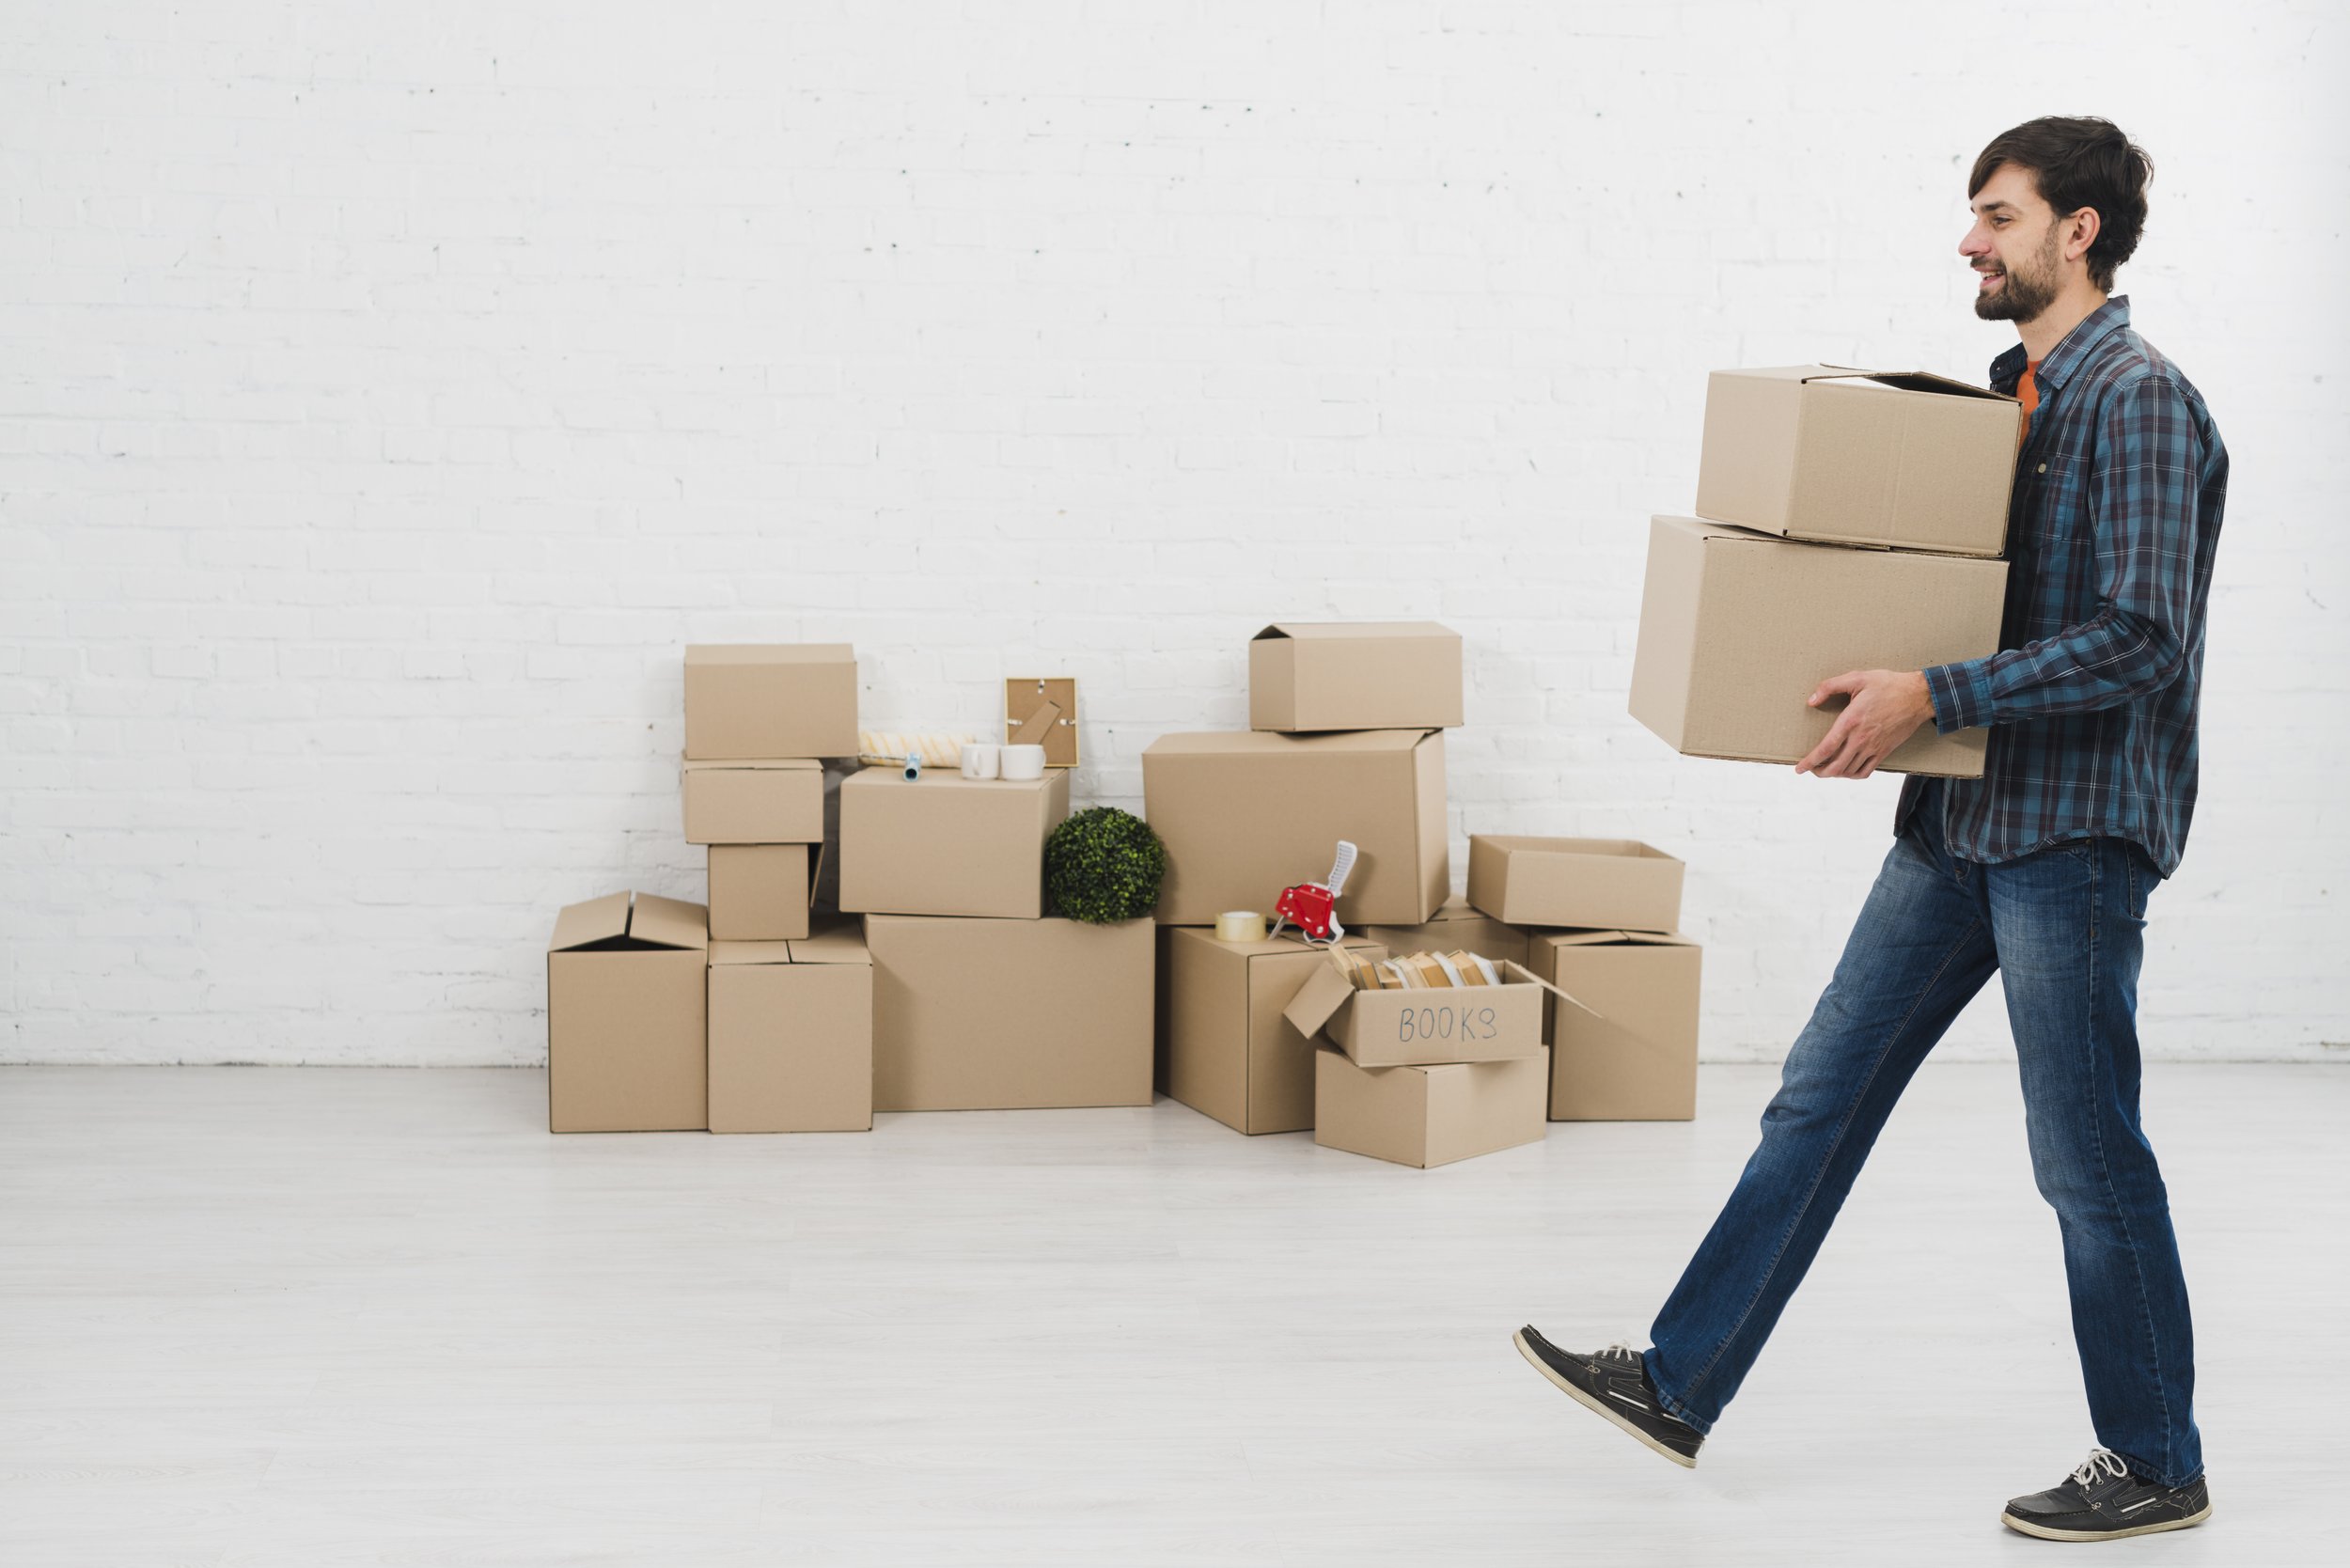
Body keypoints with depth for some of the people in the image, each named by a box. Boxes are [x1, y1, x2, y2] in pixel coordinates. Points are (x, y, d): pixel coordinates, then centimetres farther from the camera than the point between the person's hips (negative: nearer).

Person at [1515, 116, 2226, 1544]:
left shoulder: (2140, 401, -14)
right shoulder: (2021, 392, 14)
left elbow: (2139, 637, -22)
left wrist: (1933, 695, -25)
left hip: (2075, 831, -9)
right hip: (1964, 813, 9)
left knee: (2088, 1158, 1)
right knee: (1822, 1093, 9)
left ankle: (2156, 1468, 18)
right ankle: (1681, 1382, 17)